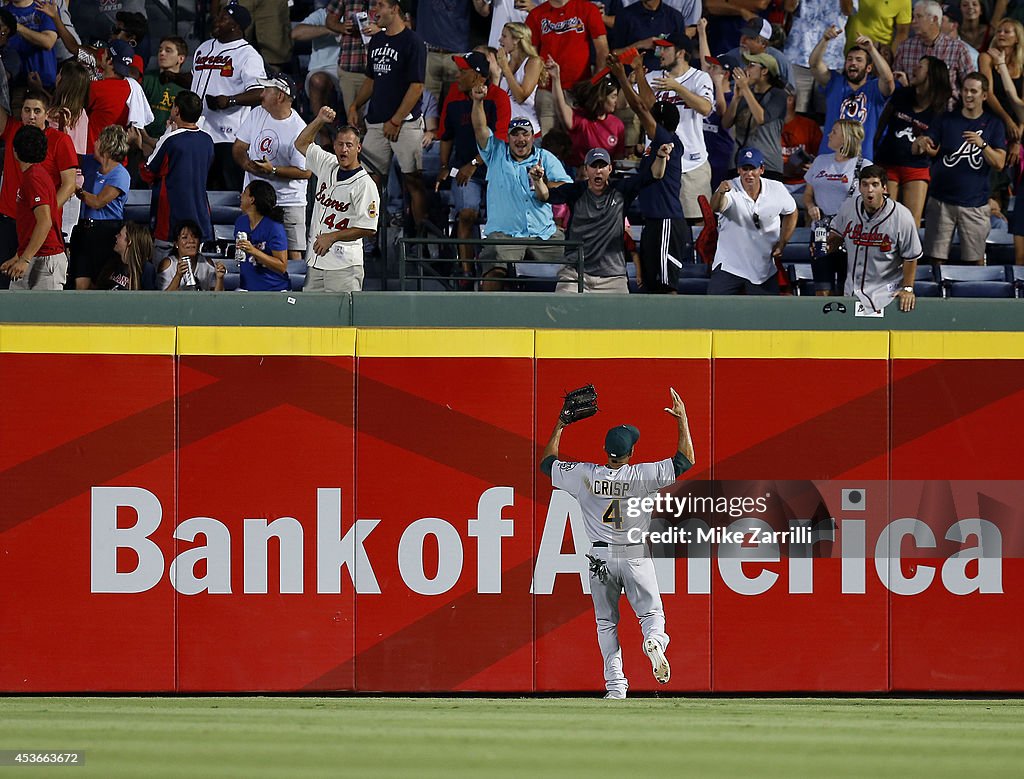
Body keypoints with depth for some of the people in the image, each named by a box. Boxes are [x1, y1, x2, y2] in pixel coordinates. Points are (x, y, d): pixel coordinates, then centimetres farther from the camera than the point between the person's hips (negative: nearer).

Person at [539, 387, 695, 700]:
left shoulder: (583, 475, -7)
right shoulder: (642, 475, -12)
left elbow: (547, 462, 9)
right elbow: (685, 460, -4)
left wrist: (559, 427, 19)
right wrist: (682, 421, 3)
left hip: (601, 557, 1)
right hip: (636, 556, -1)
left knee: (606, 622, 10)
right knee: (652, 612, 6)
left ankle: (615, 684, 1)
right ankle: (654, 640, -30)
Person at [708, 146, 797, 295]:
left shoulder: (776, 190, -7)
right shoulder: (730, 190, -18)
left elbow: (791, 213, 14)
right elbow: (717, 207, -41)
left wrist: (781, 244, 8)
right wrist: (720, 193, -64)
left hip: (764, 269, 3)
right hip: (729, 264, -3)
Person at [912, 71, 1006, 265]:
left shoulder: (993, 124, 5)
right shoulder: (947, 120, 7)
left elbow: (999, 163, -4)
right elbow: (915, 150, 2)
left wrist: (982, 145, -22)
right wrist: (921, 143, -23)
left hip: (975, 203, -1)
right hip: (941, 200, 1)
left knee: (976, 259, -1)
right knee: (937, 256, -2)